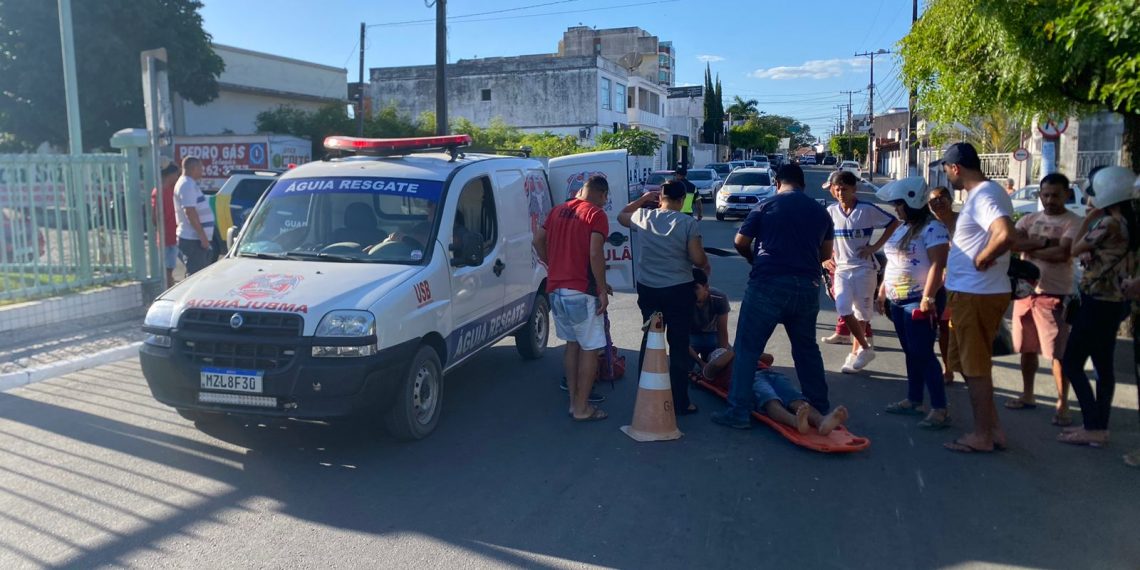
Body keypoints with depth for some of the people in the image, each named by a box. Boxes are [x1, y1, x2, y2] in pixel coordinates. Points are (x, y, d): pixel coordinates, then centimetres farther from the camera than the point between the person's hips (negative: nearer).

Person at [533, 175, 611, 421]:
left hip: (556, 288, 8)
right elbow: (595, 255, -20)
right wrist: (602, 289, -13)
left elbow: (538, 241, 13)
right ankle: (582, 408, 5)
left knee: (572, 344, 18)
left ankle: (574, 401, 23)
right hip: (581, 292, -8)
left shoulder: (558, 211, 13)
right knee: (590, 349, 2)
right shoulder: (596, 215, -9)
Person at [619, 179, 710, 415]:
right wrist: (706, 267, 11)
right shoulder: (688, 223, -11)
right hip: (679, 290, -4)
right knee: (679, 345, 4)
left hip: (648, 289, 4)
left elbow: (621, 216, 20)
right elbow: (698, 259, -10)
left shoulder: (643, 217, -1)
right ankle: (680, 402, 9)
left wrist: (644, 198, 23)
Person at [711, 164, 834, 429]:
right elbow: (826, 254, 16)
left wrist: (755, 259, 23)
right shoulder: (820, 211, 11)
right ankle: (820, 407, 29)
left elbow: (740, 243, 4)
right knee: (806, 347, 20)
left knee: (747, 348, 1)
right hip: (807, 286, 5)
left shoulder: (766, 206, -2)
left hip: (769, 284, -5)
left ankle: (739, 411, -2)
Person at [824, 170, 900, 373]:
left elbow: (894, 222, 0)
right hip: (841, 268, 3)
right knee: (844, 311, -10)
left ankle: (856, 352, 18)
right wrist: (825, 257, 3)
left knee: (861, 313, 3)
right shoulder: (831, 211, 3)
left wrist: (876, 246, -6)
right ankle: (865, 349, 8)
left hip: (864, 268, -3)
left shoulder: (868, 209, -8)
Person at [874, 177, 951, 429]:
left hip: (919, 301, -9)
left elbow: (937, 265, -20)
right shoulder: (902, 229, 15)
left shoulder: (932, 228, -13)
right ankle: (913, 400, 21)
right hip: (898, 300, 9)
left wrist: (928, 298, -25)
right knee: (911, 353, 14)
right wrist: (883, 292, 19)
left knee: (922, 354, -10)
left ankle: (940, 409, -6)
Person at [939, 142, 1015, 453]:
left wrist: (981, 259, -21)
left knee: (975, 366, 1)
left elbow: (1005, 235, -35)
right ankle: (992, 427, 25)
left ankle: (982, 434, 12)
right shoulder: (982, 193, 13)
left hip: (976, 295, -10)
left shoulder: (983, 195, -19)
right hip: (970, 292, 10)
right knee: (966, 361, 17)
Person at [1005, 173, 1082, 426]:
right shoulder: (1029, 219, 9)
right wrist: (1044, 242, -16)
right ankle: (1027, 395, 26)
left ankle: (1062, 404, 6)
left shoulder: (1074, 222, -5)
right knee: (1027, 347, 14)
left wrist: (1030, 249, -8)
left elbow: (1062, 254, -20)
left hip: (1055, 294, -5)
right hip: (1025, 290, 5)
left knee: (1058, 351, -2)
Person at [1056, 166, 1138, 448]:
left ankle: (1093, 428, -4)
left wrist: (1088, 219, -1)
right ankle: (1099, 426, 19)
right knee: (1103, 366, 13)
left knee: (1071, 363, -3)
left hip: (1098, 302, -10)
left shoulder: (1108, 223, -20)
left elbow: (1075, 249, -8)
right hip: (1114, 301, 10)